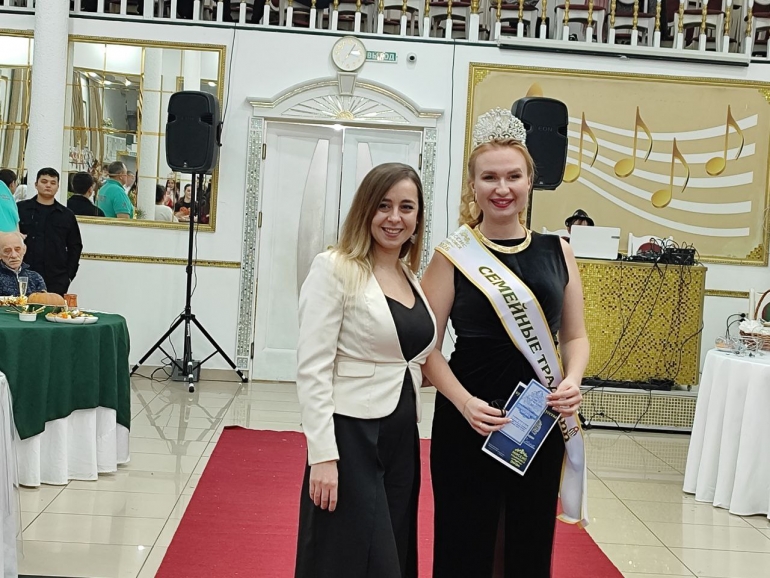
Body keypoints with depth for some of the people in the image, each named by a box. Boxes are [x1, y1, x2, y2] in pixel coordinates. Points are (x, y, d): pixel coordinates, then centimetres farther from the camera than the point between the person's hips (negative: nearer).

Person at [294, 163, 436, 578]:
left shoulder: (414, 279, 11)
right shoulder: (334, 269, -10)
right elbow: (312, 368, -15)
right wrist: (323, 454, -19)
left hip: (403, 439, 7)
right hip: (351, 436, -7)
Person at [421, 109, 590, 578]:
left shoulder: (557, 253, 6)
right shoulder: (454, 256, -3)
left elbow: (576, 336, 11)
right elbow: (428, 346, -6)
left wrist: (572, 382, -8)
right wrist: (464, 402, -20)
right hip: (468, 422, -3)